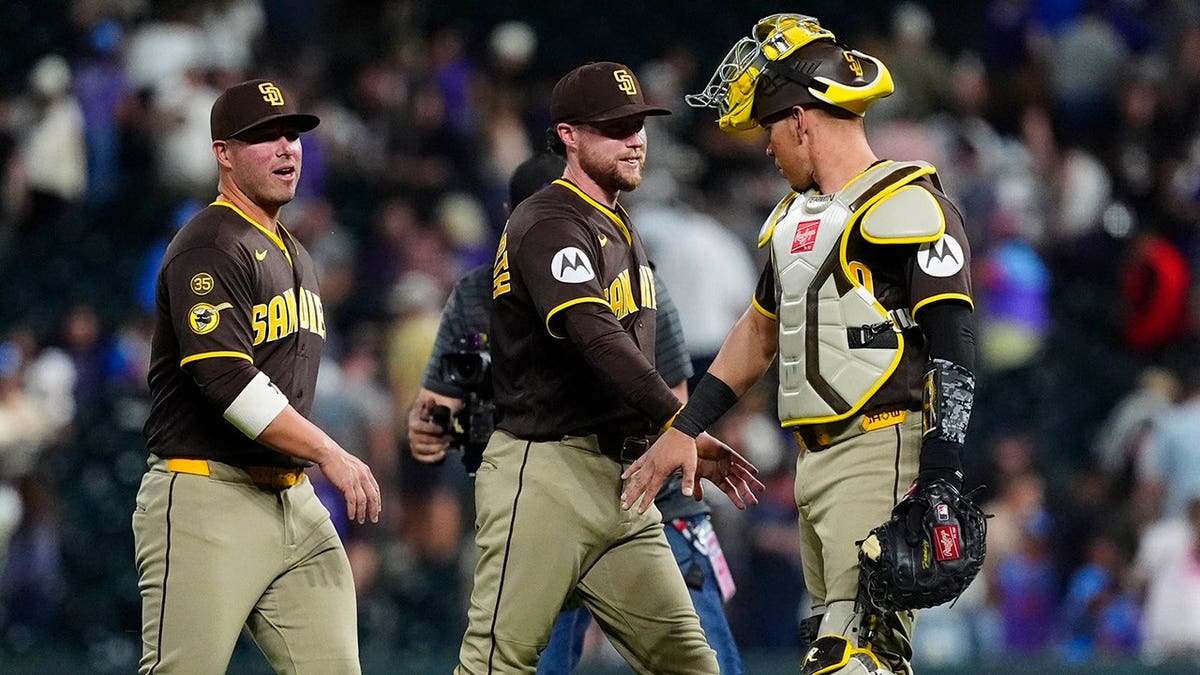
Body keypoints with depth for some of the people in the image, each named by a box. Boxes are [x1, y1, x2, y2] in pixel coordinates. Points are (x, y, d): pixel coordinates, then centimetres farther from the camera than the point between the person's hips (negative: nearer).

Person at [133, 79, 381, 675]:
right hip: (204, 497, -9)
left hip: (293, 502, 9)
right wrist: (329, 455, -23)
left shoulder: (294, 257, 21)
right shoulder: (209, 249, -10)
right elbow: (226, 381, -22)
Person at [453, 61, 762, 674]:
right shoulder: (548, 225, -11)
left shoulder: (621, 231, 20)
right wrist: (681, 427, -31)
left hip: (619, 480, 9)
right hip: (544, 471, -9)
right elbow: (599, 342, -24)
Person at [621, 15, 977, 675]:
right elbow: (759, 332, 32)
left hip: (880, 456, -9)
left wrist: (939, 482, -23)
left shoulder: (906, 206, -10)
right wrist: (683, 430, 31)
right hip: (814, 464, 9)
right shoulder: (796, 216, 20)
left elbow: (951, 347, -16)